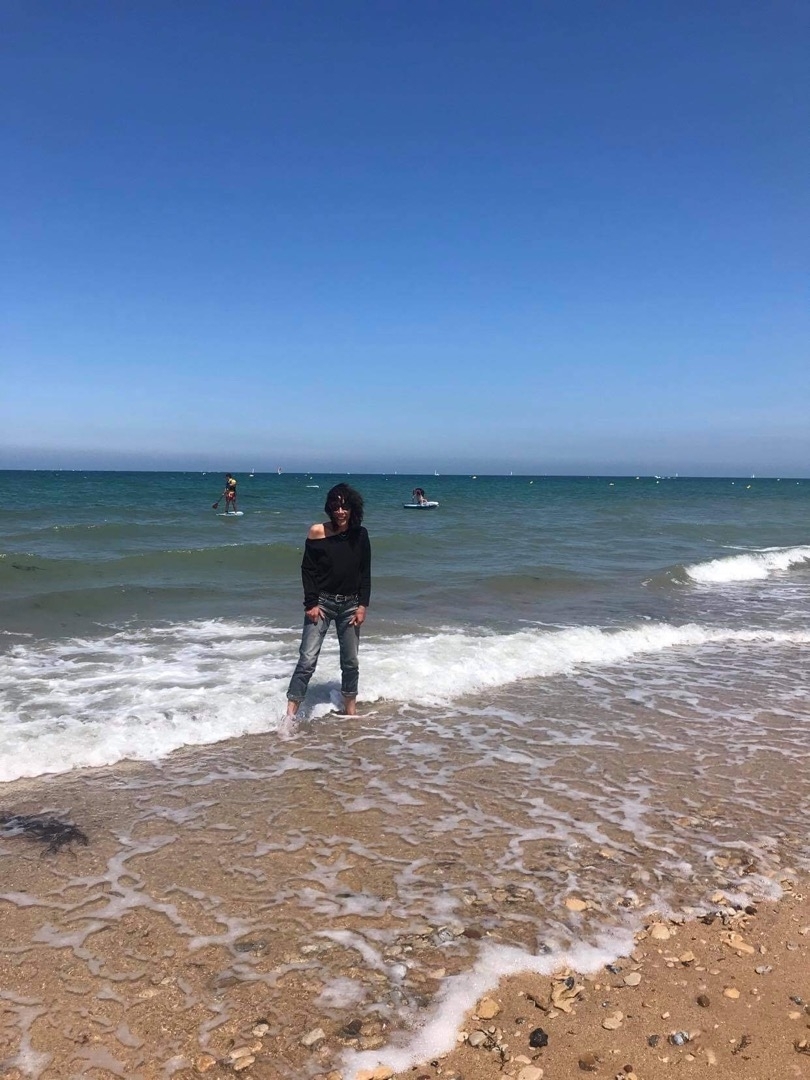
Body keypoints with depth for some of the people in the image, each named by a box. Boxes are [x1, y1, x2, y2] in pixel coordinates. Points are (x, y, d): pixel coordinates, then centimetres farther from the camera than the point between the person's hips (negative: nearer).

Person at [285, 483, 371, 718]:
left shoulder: (360, 535, 0)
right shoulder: (318, 532, -8)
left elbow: (365, 573, 4)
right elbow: (307, 569, -5)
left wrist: (362, 605, -1)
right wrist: (311, 603, -11)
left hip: (350, 604, 3)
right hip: (321, 602, -3)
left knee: (350, 661, 11)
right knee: (307, 659, -8)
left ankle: (350, 710, 26)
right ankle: (290, 713, -5)